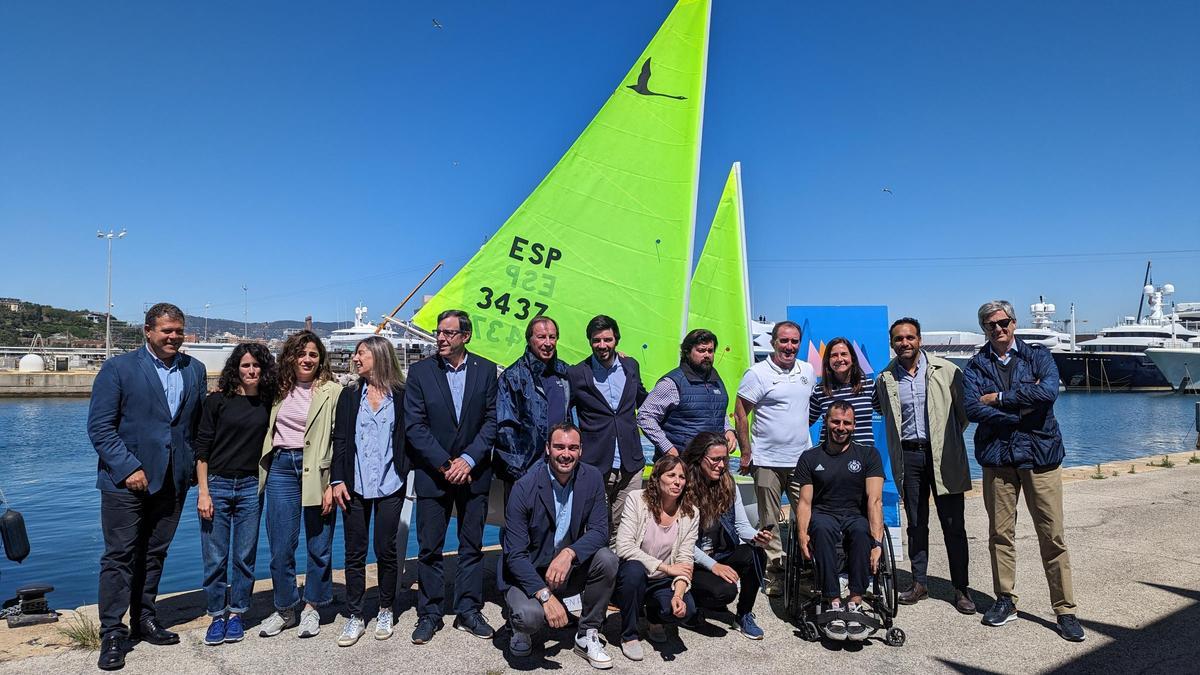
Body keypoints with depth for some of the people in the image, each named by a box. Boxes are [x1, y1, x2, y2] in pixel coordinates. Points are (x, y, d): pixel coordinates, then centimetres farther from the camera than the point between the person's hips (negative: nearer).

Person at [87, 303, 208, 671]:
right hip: (125, 481, -4)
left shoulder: (195, 370, 7)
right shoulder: (118, 368, -5)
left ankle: (144, 621, 27)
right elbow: (99, 426, -9)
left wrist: (193, 466, 3)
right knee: (119, 556, 1)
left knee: (154, 554, 14)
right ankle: (112, 634, 11)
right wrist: (128, 468, -16)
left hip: (172, 481, 4)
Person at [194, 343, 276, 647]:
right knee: (215, 557, 4)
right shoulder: (218, 401, -3)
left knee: (245, 556, 7)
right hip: (216, 485, -2)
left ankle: (236, 614, 22)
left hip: (250, 488, 2)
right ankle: (217, 616, 19)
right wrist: (203, 492, -7)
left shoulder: (268, 404, 3)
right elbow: (202, 448, -3)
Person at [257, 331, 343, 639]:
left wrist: (333, 483, -11)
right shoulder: (279, 390, 9)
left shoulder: (332, 391, -5)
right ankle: (284, 609, 24)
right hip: (281, 468, 4)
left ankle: (311, 608, 24)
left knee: (319, 545, 6)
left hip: (316, 469, -3)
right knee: (280, 545, 7)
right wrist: (263, 472, 8)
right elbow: (269, 431, 20)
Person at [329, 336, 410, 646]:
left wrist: (404, 473, -9)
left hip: (389, 485, -2)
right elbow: (340, 439, 4)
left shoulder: (401, 395, -1)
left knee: (385, 550, 6)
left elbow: (408, 437, 0)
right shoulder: (350, 395, 6)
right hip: (355, 486, 2)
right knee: (355, 553, 7)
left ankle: (385, 611, 23)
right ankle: (354, 617, 18)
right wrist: (337, 480, -4)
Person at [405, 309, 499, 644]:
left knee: (472, 546, 9)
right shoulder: (420, 371, -3)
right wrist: (444, 464, -12)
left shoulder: (485, 370, 1)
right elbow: (414, 425, -7)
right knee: (429, 548, 6)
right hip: (432, 474, -1)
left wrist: (468, 459, -12)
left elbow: (492, 421, -1)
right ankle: (429, 614, 20)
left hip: (473, 473, 1)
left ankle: (468, 611, 22)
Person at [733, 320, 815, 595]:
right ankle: (775, 575, 14)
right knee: (769, 524, 4)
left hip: (802, 459, 4)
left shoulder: (808, 371, 9)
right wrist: (746, 452, -8)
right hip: (768, 461, -4)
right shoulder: (758, 373, -7)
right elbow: (740, 414, -5)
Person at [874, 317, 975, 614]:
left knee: (954, 525, 1)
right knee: (916, 524, 10)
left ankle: (961, 588, 11)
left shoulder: (945, 370, -2)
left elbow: (964, 408, 6)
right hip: (908, 456, 2)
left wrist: (948, 437, 6)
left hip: (943, 456, -2)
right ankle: (920, 583, 21)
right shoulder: (885, 379, 4)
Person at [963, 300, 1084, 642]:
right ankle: (1005, 600, 20)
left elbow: (1049, 391, -14)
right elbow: (972, 408, -7)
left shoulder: (1038, 355, 7)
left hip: (1040, 453, -1)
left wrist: (999, 399, -11)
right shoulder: (977, 364, 7)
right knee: (1000, 532, 7)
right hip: (996, 456, 1)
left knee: (1052, 535, 0)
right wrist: (1021, 411, -11)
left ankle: (1065, 609, 9)